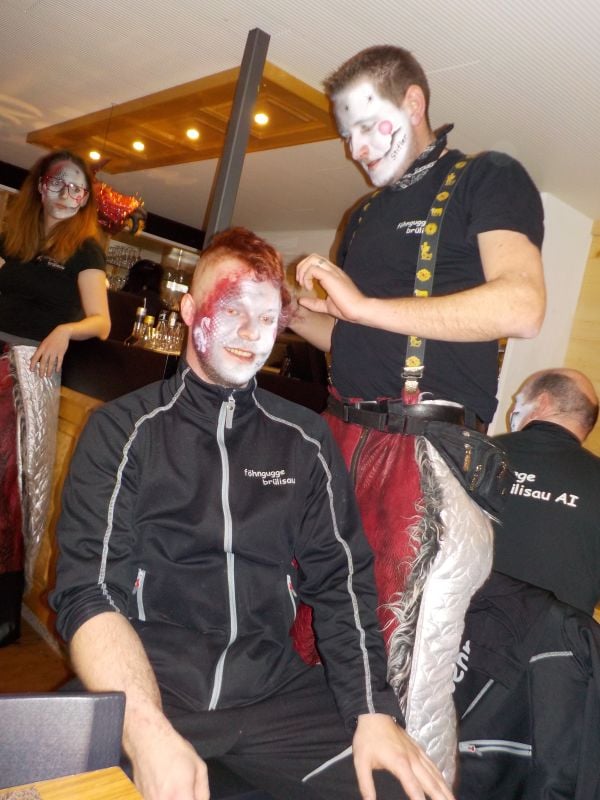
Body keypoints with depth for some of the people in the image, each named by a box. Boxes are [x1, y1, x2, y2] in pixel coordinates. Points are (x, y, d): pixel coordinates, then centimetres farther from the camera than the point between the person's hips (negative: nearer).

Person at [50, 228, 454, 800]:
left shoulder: (306, 441, 9)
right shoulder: (124, 429, 1)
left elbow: (341, 583, 8)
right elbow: (90, 591, -8)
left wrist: (373, 711, -6)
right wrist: (149, 730, -23)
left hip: (273, 691, 3)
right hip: (145, 689, -2)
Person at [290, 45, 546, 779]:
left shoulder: (488, 179, 0)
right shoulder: (363, 214, 22)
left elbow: (520, 306, -18)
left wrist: (365, 305, -18)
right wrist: (289, 310, 8)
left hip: (427, 451, -6)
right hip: (341, 435, 7)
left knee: (400, 649, -2)